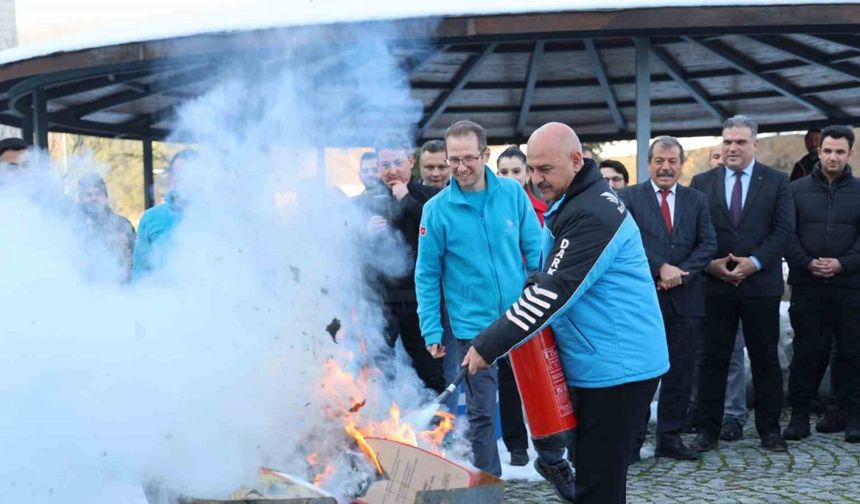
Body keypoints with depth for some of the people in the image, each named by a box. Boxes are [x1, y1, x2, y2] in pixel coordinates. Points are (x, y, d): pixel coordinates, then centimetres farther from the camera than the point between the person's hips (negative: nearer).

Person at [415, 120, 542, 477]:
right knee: (481, 412, 5)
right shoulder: (437, 208, -7)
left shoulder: (513, 193, -2)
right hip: (474, 326, -2)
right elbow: (427, 275, -2)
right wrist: (432, 331, -4)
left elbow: (536, 251, 5)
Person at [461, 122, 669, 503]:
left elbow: (554, 291, -26)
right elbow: (549, 278, 22)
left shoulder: (593, 214, -21)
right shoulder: (570, 203, 12)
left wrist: (487, 346, -25)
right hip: (600, 361, 10)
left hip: (617, 366, -10)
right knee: (596, 473, 18)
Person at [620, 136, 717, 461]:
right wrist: (661, 269, -17)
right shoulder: (629, 198, 2)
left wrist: (679, 273, -11)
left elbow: (708, 245, 4)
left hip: (685, 298, 3)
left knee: (680, 373, 8)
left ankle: (670, 438, 19)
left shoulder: (697, 200, 11)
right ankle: (632, 440, 7)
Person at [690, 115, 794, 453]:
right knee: (713, 359, 4)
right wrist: (711, 264, -12)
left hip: (762, 283, 0)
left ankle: (769, 430, 17)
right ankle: (707, 430, 11)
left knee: (765, 359, 7)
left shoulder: (776, 181, 5)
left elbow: (784, 230, -2)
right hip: (715, 285, 1)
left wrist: (754, 262, -14)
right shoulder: (702, 183, 7)